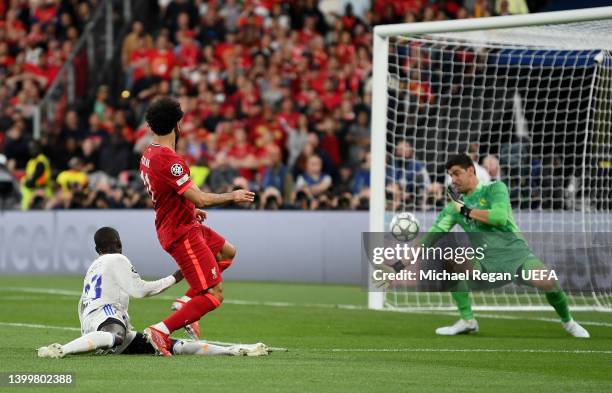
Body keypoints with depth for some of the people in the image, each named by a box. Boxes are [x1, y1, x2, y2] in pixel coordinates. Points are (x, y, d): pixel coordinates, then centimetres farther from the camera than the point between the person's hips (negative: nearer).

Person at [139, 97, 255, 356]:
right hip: (181, 233, -10)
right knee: (214, 296, -9)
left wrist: (191, 210, 30)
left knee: (227, 252, 27)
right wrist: (232, 196, -10)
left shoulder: (148, 155, 5)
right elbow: (200, 199, -25)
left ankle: (186, 301, 17)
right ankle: (161, 331, -13)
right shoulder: (169, 160, -25)